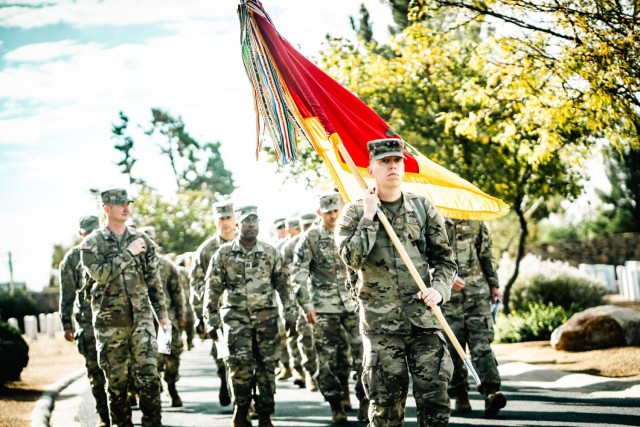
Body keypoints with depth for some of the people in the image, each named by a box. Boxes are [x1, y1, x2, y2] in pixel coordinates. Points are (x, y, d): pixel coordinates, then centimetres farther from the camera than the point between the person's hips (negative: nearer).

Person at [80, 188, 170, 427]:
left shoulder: (142, 240, 8)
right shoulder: (91, 243, -1)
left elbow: (153, 280, 12)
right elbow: (99, 274, -17)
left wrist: (162, 313, 11)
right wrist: (128, 253, -15)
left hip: (141, 317, 2)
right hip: (110, 322, -1)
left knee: (148, 373, -7)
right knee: (116, 379, 5)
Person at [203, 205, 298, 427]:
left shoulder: (271, 252, 7)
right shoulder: (224, 253, 2)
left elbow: (284, 285, 11)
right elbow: (212, 288, 3)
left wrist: (290, 315, 6)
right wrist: (212, 321, -1)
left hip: (266, 317, 2)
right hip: (237, 317, -2)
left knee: (266, 366, 1)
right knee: (240, 363, -14)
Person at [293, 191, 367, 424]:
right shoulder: (310, 237, 0)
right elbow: (298, 273, -3)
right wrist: (307, 304, -10)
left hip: (352, 303, 2)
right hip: (324, 308, -2)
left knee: (362, 352, -6)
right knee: (329, 358, 1)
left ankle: (365, 402, 3)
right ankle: (337, 406, 9)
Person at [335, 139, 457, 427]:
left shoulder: (423, 208, 9)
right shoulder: (355, 212, 3)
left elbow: (445, 260, 12)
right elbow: (352, 258, -11)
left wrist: (439, 289, -6)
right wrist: (369, 218, -12)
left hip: (424, 316, 2)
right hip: (380, 321, -2)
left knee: (435, 396, -2)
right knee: (386, 404, 2)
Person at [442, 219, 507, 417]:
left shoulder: (477, 220, 15)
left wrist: (494, 284, 18)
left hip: (477, 291, 2)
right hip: (448, 295, -2)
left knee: (481, 342, -10)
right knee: (453, 345, 1)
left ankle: (491, 391, -19)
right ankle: (460, 395, 9)